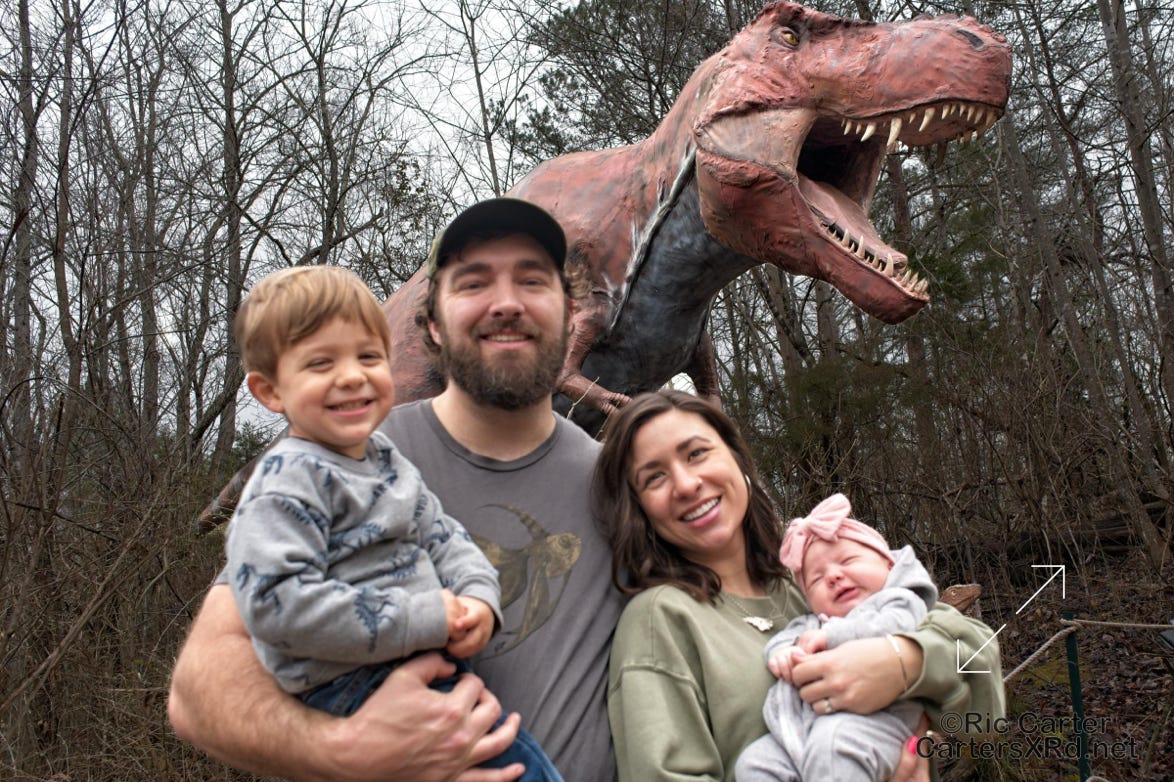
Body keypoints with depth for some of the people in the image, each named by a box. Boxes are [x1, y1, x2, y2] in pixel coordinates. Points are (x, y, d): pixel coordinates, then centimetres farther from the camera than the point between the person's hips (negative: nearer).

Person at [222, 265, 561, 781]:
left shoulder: (384, 457, 12)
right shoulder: (291, 480, -15)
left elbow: (443, 536, 16)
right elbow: (275, 603, -25)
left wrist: (478, 596, -6)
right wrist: (422, 620, -23)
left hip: (421, 659, 9)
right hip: (355, 682, -9)